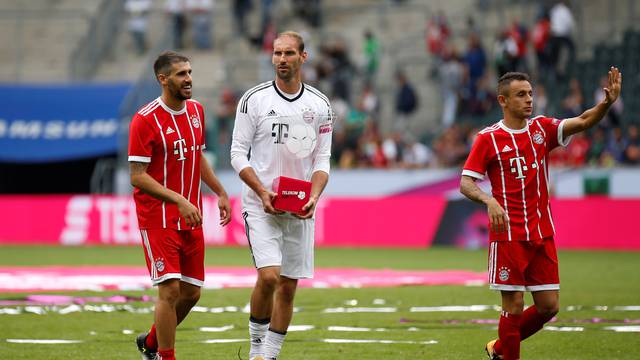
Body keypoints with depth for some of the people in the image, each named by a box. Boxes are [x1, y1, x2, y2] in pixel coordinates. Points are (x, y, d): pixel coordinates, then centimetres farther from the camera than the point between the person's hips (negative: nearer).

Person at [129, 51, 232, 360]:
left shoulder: (195, 110, 9)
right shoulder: (145, 120, -14)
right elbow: (138, 176, -17)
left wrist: (220, 192, 18)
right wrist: (179, 200, -24)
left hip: (190, 218, 7)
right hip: (158, 217, -7)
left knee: (191, 291, 9)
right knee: (170, 289, -11)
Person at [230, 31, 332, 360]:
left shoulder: (319, 105, 6)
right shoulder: (254, 99, -2)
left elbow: (322, 160, 8)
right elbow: (238, 153, -1)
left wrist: (313, 197, -9)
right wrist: (262, 191, -14)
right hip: (261, 206, -3)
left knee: (288, 286, 4)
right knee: (268, 276, -17)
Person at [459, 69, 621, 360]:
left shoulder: (542, 128, 7)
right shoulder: (488, 138, -4)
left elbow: (583, 121, -6)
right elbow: (466, 183, -6)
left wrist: (607, 102, -25)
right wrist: (489, 200, -26)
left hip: (542, 234, 5)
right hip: (508, 235, -5)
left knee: (548, 306, 4)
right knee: (514, 306, -4)